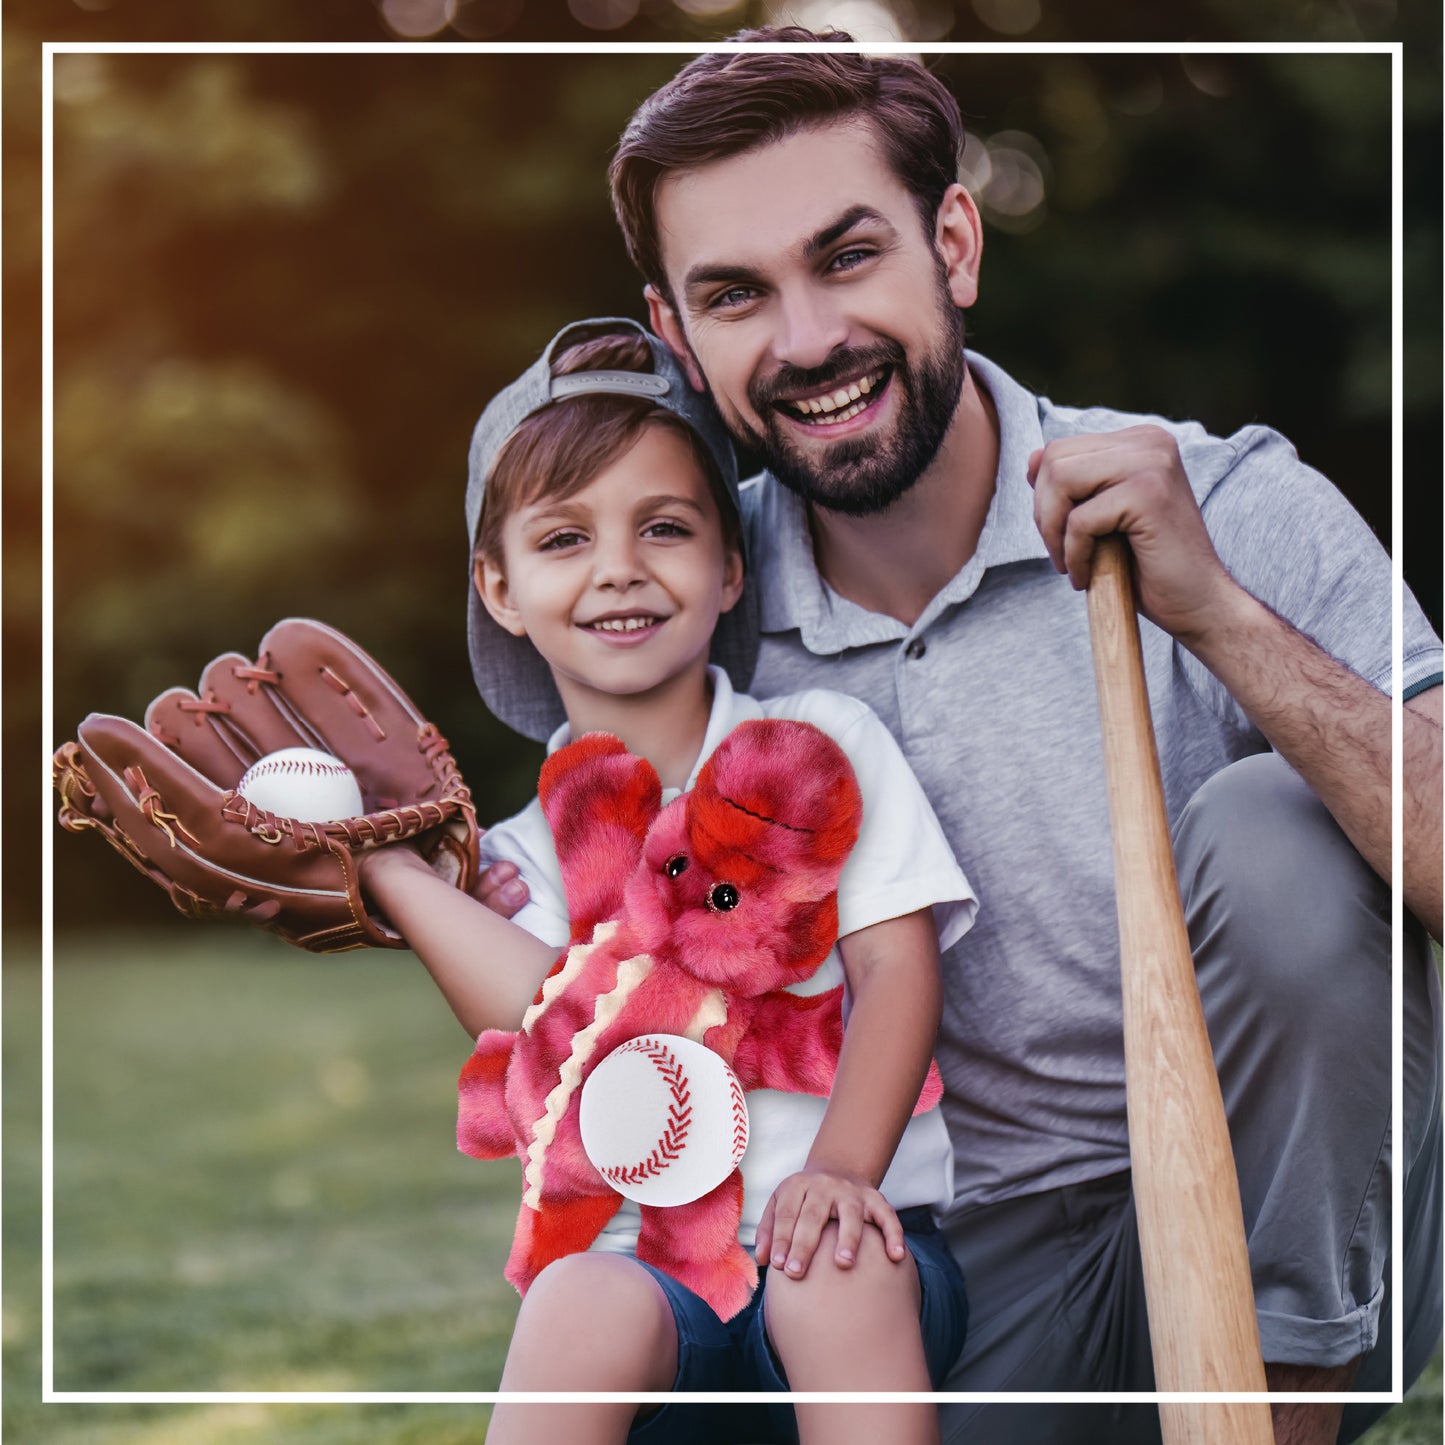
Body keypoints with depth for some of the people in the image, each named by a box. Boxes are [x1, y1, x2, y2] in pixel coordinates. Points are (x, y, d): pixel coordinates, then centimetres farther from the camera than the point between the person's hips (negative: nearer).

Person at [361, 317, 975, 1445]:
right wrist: (381, 864, -8)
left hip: (847, 1234, 0)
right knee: (584, 1307, -33)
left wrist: (840, 1170, -17)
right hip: (647, 1253, 1)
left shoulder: (823, 743, 9)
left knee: (842, 1274, -35)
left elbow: (897, 972, -1)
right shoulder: (526, 849, 12)